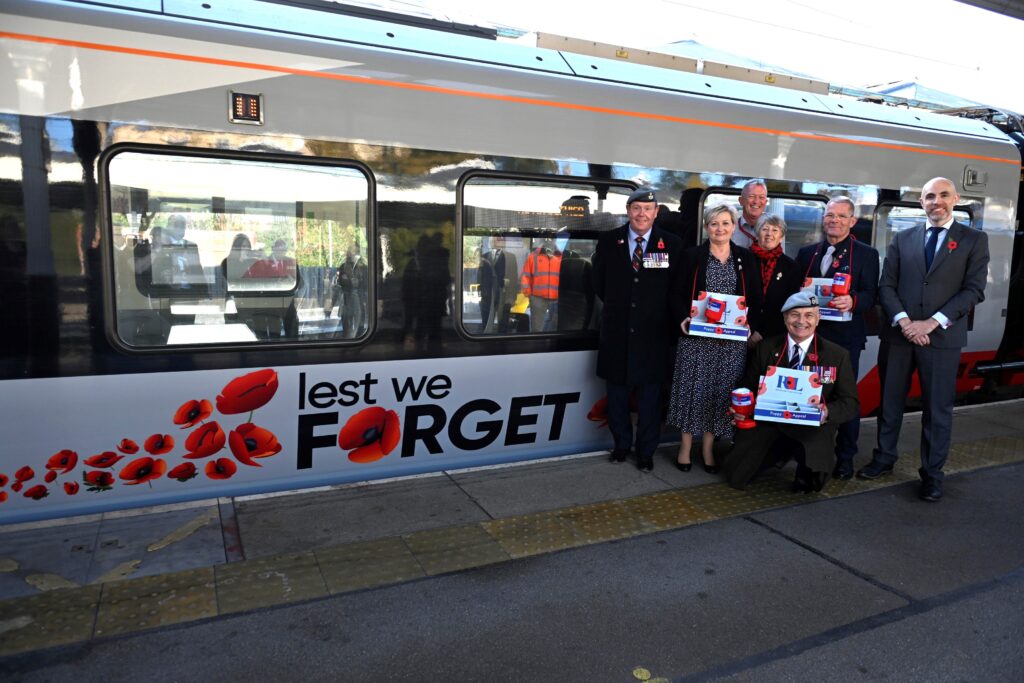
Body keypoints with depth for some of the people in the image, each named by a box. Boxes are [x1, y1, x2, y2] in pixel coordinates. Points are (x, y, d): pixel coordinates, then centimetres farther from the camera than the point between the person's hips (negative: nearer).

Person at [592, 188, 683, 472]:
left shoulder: (671, 244, 0)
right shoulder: (608, 241, 2)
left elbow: (677, 289, 5)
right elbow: (599, 283, 11)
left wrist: (665, 317, 1)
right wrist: (616, 306, 10)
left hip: (653, 334, -1)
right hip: (617, 331, 2)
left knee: (649, 395, 7)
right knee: (617, 391, 12)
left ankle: (646, 452, 20)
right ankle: (622, 444, 29)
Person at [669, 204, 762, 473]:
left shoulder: (746, 258, 9)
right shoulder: (692, 256, 3)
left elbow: (755, 299, 8)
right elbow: (679, 294, 1)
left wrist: (750, 324, -8)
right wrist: (683, 318, -17)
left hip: (733, 338, 2)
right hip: (697, 335, -2)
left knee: (721, 390, 5)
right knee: (693, 387, 1)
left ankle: (708, 447, 17)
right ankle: (686, 445, 14)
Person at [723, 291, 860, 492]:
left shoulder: (838, 355, 0)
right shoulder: (766, 348, 4)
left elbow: (850, 402, 0)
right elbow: (748, 386, 11)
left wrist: (827, 412, -23)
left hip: (813, 425, -2)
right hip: (768, 420, 2)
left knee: (812, 481, -29)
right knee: (735, 477, -12)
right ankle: (777, 451, 19)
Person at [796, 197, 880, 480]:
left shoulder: (866, 254, 3)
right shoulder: (807, 253, 13)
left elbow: (871, 295, -4)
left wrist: (852, 302, -24)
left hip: (845, 335, -3)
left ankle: (845, 457, 16)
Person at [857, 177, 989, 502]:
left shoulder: (974, 240, 4)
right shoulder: (902, 239, 10)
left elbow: (974, 290, -4)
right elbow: (886, 286, 5)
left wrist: (931, 323, -13)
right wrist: (903, 321, -11)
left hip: (942, 337, -2)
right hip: (898, 334, 2)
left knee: (938, 408, 4)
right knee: (890, 401, 10)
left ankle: (932, 473, 16)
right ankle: (884, 458, 25)